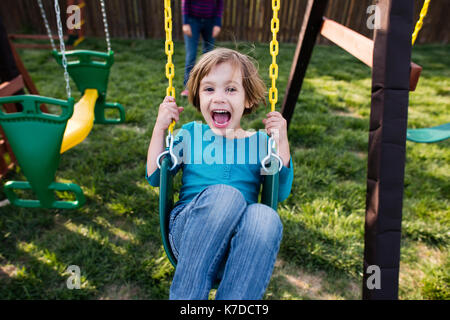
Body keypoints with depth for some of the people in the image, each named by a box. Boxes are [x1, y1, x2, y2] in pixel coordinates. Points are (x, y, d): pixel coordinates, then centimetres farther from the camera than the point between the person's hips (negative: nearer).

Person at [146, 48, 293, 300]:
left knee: (266, 217, -34)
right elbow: (154, 178, 12)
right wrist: (160, 128, 4)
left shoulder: (260, 142, 13)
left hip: (238, 242, 1)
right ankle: (185, 295, -28)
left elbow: (282, 193, 8)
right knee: (225, 194, -34)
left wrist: (282, 142, -2)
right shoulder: (190, 134, 13)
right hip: (187, 230, 0)